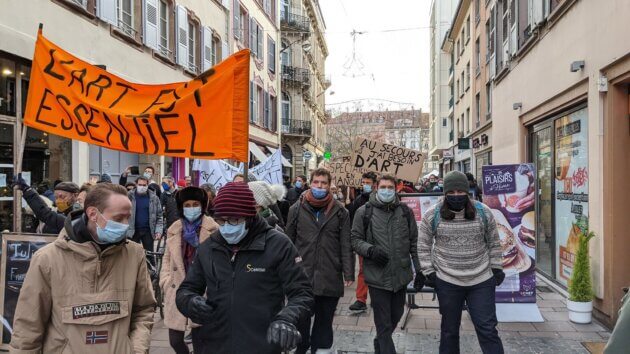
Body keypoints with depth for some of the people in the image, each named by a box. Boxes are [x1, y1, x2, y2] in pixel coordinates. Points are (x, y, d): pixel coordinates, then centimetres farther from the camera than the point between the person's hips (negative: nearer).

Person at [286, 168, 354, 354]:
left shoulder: (340, 211, 2)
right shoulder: (297, 209, 3)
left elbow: (346, 245, 0)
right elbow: (288, 242, 6)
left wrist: (349, 273, -6)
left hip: (330, 278, 0)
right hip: (301, 276, 0)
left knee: (324, 322, 14)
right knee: (301, 321, 10)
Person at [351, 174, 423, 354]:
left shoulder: (406, 211, 4)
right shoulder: (364, 212, -4)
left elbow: (414, 243, 9)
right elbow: (355, 239, 1)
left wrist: (420, 270, 7)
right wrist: (370, 250, -18)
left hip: (401, 275, 4)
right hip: (377, 276, -4)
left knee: (396, 316, 21)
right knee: (383, 323, 2)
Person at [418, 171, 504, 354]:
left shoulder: (483, 212, -2)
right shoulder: (433, 215, -6)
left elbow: (494, 243, 9)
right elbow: (424, 245, 3)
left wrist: (496, 268, 7)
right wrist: (429, 272, 0)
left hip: (482, 281, 0)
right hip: (447, 282, 0)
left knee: (487, 329, 4)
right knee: (449, 330, 13)